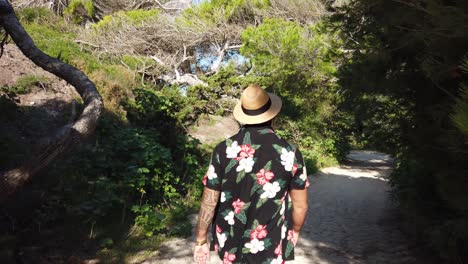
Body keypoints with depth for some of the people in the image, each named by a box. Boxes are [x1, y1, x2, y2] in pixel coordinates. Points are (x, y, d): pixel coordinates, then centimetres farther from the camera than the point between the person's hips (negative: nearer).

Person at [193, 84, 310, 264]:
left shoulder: (224, 150, -13)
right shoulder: (290, 153, -12)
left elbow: (209, 202, -9)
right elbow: (300, 205, -3)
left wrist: (201, 240, 4)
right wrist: (295, 230, 16)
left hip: (230, 244, 1)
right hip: (270, 248, -1)